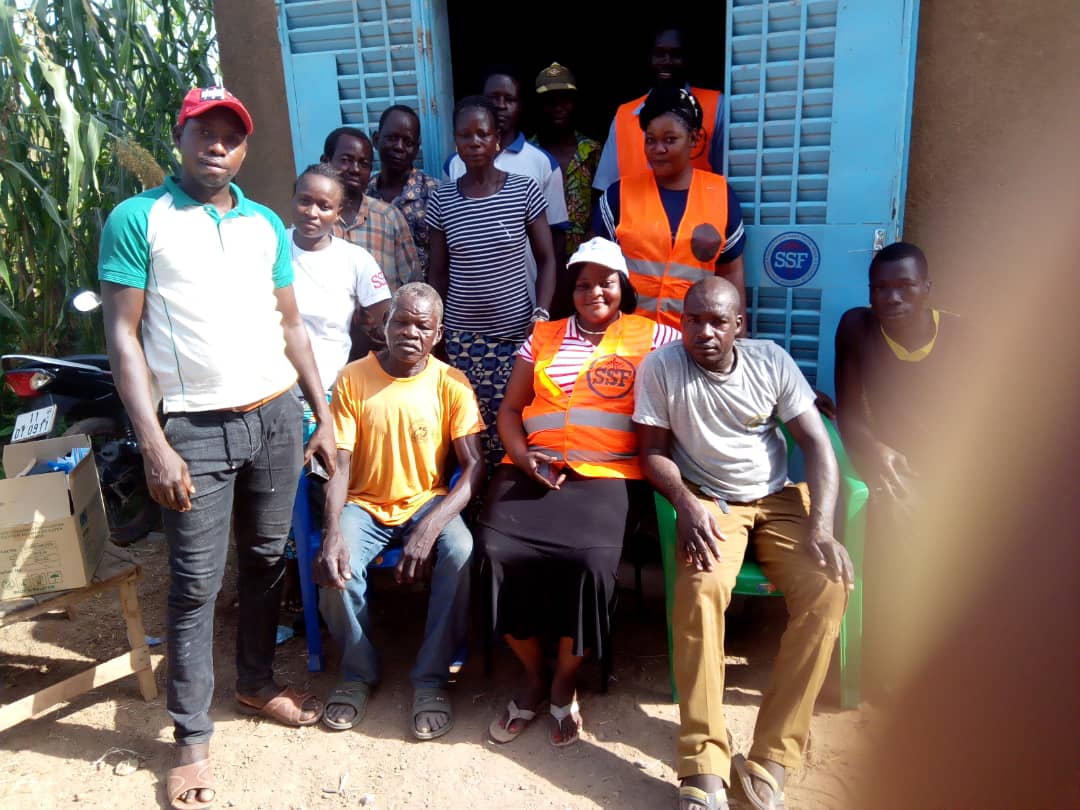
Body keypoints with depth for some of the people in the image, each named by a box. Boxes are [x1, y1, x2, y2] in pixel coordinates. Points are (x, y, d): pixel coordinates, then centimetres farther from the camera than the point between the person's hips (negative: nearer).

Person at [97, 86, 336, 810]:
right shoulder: (138, 218, -2)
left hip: (276, 416, 5)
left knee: (267, 560, 14)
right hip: (195, 427, -4)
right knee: (197, 583, 1)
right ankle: (192, 737, 15)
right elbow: (124, 335, -6)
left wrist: (324, 416, 9)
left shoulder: (266, 224, 12)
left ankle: (257, 682, 34)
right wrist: (154, 444, -14)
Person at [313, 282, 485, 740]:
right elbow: (339, 464, -8)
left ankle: (431, 677, -10)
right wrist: (332, 532, -26)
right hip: (365, 503, 1)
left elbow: (473, 466, -12)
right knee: (336, 569, -28)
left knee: (463, 556, -31)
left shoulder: (450, 384, -6)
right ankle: (359, 672, 2)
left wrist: (431, 526, -27)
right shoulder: (353, 379, -4)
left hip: (428, 501, 0)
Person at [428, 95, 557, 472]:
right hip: (462, 335, 2)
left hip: (516, 330, -1)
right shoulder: (442, 199, 3)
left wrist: (542, 313, -11)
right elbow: (439, 274, 9)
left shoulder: (524, 190, -3)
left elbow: (547, 259, 1)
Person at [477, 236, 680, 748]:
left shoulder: (651, 337, 12)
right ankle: (533, 673, 2)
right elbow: (510, 408, 16)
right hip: (533, 469, 3)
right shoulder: (542, 336, 20)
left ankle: (564, 681, 0)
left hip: (607, 474, -2)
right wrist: (522, 456, 0)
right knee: (500, 550, -24)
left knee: (590, 560, -30)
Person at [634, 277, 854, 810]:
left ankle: (772, 758, -17)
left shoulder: (770, 360, -1)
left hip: (780, 499, 2)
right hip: (709, 503, -2)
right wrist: (686, 503, -21)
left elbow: (816, 443, -2)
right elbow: (653, 451, -1)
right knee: (701, 589, -33)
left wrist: (821, 526, -15)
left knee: (828, 587, -25)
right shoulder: (660, 367, -6)